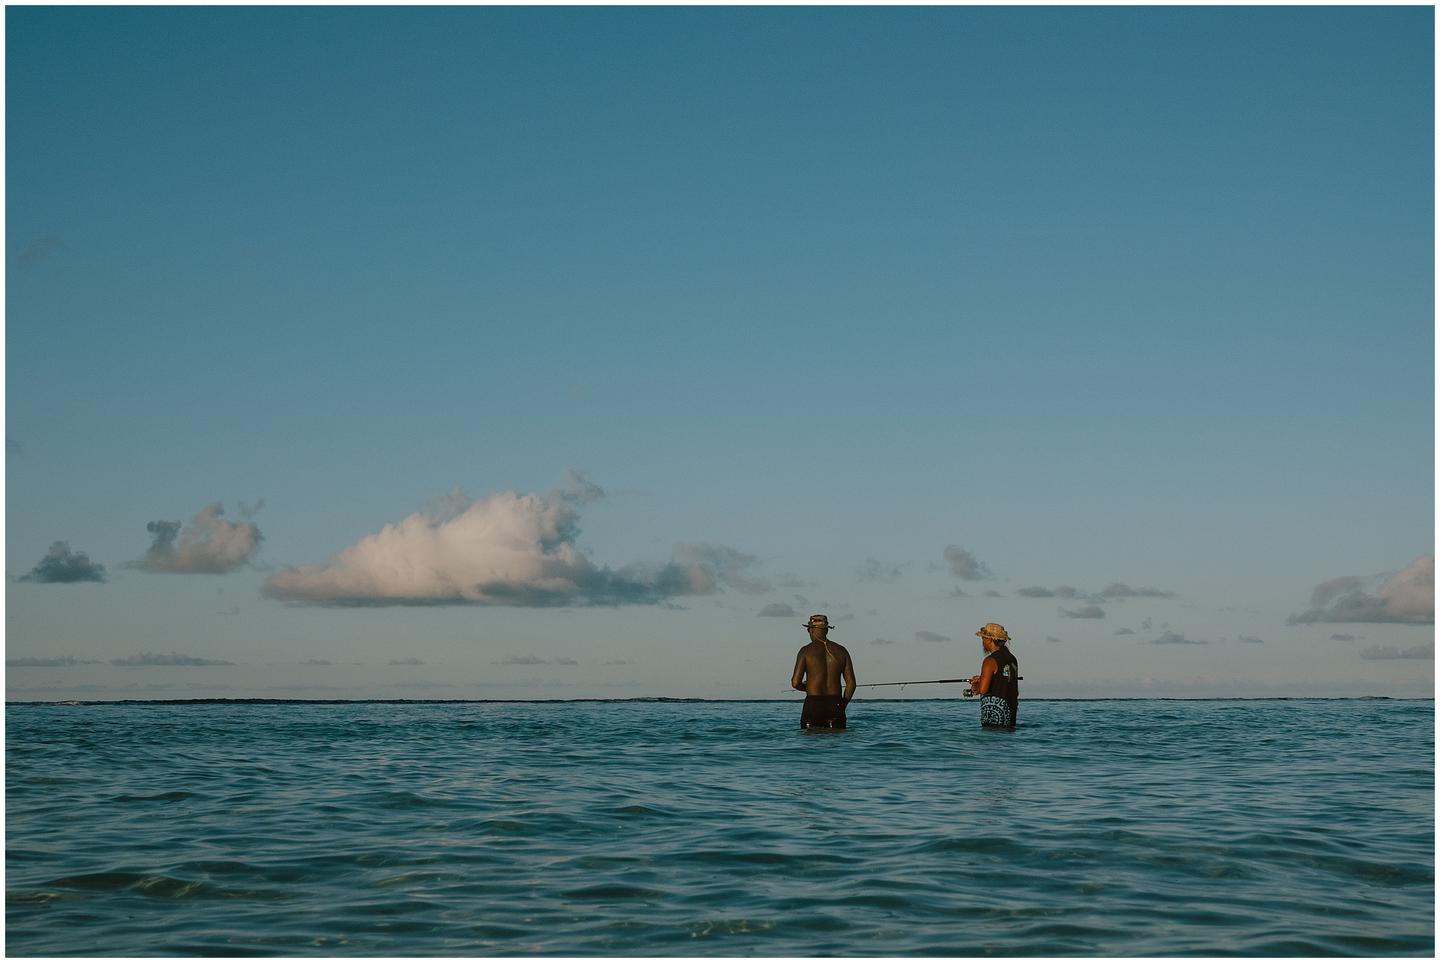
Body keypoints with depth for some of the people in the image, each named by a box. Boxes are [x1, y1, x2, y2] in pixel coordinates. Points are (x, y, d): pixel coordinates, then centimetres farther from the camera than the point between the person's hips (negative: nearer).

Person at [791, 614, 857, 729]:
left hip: (813, 706, -3)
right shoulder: (840, 650, 9)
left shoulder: (806, 651, -2)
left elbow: (795, 683, -7)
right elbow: (851, 683, 6)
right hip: (835, 705, 3)